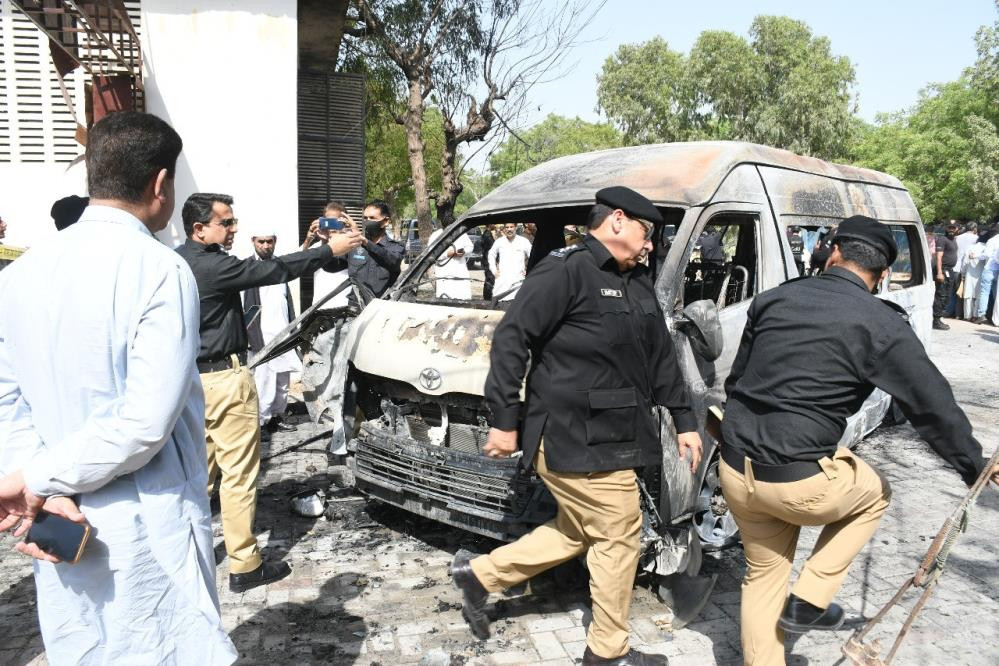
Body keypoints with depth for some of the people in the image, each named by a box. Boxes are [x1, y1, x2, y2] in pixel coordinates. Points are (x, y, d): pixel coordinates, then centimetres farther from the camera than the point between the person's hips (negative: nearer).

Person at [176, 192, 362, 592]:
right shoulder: (212, 266, -19)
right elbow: (272, 270, -18)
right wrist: (329, 250, -13)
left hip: (193, 377, 9)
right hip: (224, 379, -9)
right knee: (239, 475, -1)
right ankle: (244, 566, 6)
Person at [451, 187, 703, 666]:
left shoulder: (638, 282, 16)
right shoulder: (566, 270, -13)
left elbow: (661, 357, 21)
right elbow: (511, 339, -16)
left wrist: (684, 420, 20)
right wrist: (505, 420, -18)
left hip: (612, 439, 10)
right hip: (573, 439, -10)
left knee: (578, 532, 18)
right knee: (619, 535, 3)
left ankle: (479, 574, 31)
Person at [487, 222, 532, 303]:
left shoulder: (524, 241, 3)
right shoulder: (499, 241, 9)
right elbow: (491, 255, 22)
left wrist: (528, 271, 3)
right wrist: (494, 270, 14)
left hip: (518, 280, -2)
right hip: (501, 280, 2)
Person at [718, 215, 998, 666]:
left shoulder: (773, 299, 6)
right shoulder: (882, 325, -7)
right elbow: (934, 407, -1)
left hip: (735, 469, 5)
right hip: (800, 482, -4)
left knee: (763, 575, 24)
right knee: (874, 494, 28)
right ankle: (809, 600, 23)